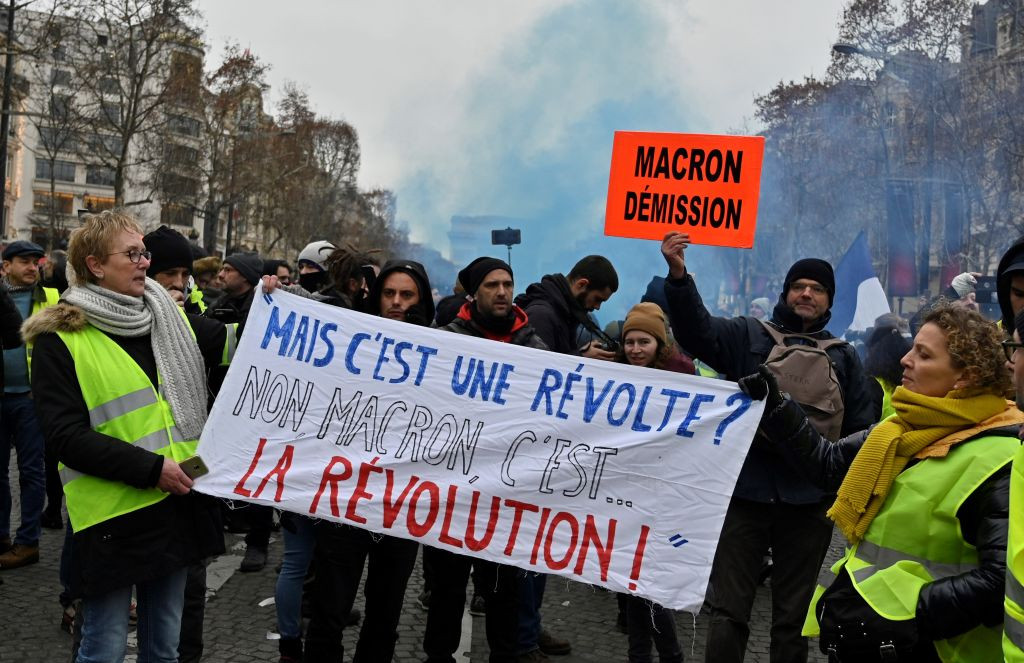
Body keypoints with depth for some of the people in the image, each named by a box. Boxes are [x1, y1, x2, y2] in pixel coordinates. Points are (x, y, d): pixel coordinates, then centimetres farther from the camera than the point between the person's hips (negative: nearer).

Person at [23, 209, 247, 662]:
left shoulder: (171, 320, 9)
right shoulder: (59, 339, -8)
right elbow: (66, 436, -14)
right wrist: (150, 468, -19)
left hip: (175, 504, 6)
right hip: (111, 517, -5)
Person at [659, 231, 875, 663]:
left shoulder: (844, 358, 12)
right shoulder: (747, 335, 5)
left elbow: (860, 431, 14)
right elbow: (697, 331, -13)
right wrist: (679, 276, -30)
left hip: (809, 501, 2)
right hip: (745, 493, -2)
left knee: (793, 615, 13)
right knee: (728, 610, 4)